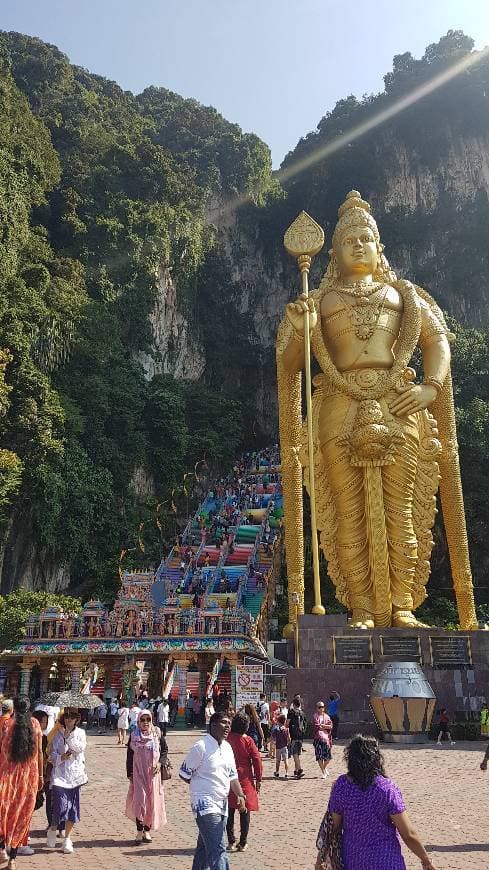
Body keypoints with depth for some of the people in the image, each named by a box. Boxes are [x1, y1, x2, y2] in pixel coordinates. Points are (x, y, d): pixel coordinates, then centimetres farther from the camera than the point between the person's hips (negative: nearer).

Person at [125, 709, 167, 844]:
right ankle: (139, 831, -1)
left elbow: (165, 749, 6)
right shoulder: (133, 736, 0)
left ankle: (147, 830, 19)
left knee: (152, 801, 4)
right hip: (138, 773, -1)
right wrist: (129, 774, 2)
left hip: (153, 773, 1)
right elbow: (129, 756, 5)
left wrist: (160, 763, -9)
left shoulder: (157, 734, 0)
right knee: (140, 799, -11)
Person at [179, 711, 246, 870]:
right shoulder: (201, 746, -15)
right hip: (205, 803, -8)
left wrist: (240, 795, 0)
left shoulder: (227, 747, 9)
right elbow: (184, 774, -9)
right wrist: (202, 788, -2)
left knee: (205, 846, 19)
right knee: (218, 850, -14)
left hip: (222, 804, 8)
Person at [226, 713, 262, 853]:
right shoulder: (248, 740, -7)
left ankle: (231, 842, 13)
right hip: (245, 779, -1)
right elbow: (257, 760, -7)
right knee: (245, 812, 8)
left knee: (229, 812, 11)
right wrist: (258, 779, 2)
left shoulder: (227, 739, -5)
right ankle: (242, 843, 11)